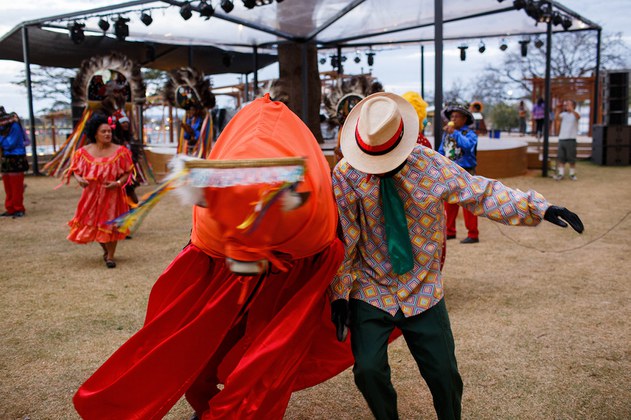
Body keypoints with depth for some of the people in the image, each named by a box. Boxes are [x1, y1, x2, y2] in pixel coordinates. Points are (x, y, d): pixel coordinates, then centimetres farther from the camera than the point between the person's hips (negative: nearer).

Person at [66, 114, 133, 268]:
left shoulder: (120, 151, -7)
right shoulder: (85, 151, -3)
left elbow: (127, 173, -4)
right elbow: (75, 170, 5)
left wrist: (117, 183, -21)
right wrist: (79, 179, -16)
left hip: (112, 195, -2)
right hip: (92, 194, 2)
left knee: (110, 223, 1)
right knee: (92, 223, 10)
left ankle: (110, 256, 16)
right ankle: (106, 250, 36)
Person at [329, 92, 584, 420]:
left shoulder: (431, 165, -10)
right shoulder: (346, 174, -14)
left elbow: (482, 193, -1)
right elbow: (342, 239, -10)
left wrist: (538, 208, -8)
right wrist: (340, 292, -9)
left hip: (423, 293, 2)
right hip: (370, 293, -1)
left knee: (444, 375, 4)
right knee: (368, 370, -11)